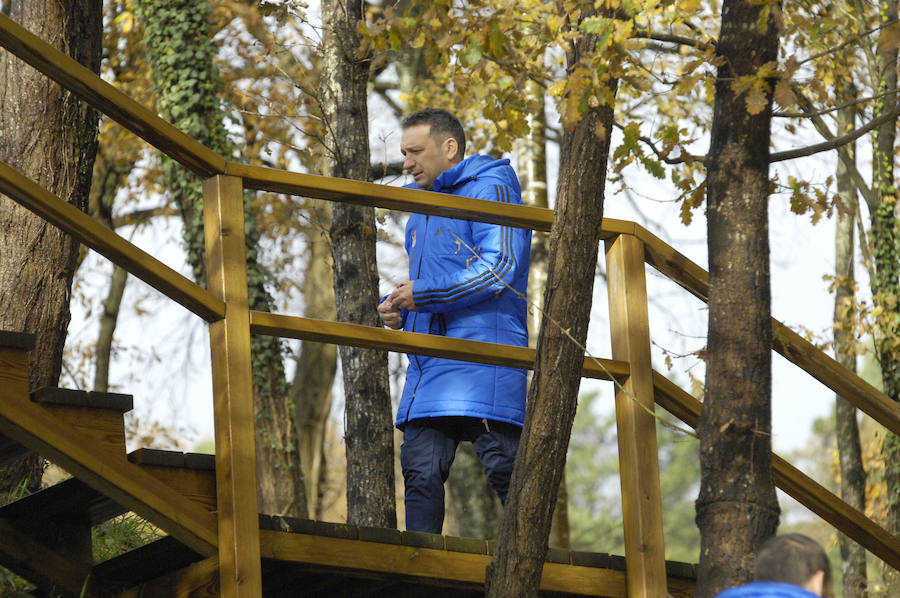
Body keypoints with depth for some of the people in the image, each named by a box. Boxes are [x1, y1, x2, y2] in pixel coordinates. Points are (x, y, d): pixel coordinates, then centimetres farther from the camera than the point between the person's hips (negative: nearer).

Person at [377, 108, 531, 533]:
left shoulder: (490, 190, -2)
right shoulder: (421, 212, 26)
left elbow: (500, 269, -14)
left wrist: (423, 293, -13)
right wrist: (396, 308, 11)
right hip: (429, 362, 8)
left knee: (502, 467, -11)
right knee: (421, 468, 1)